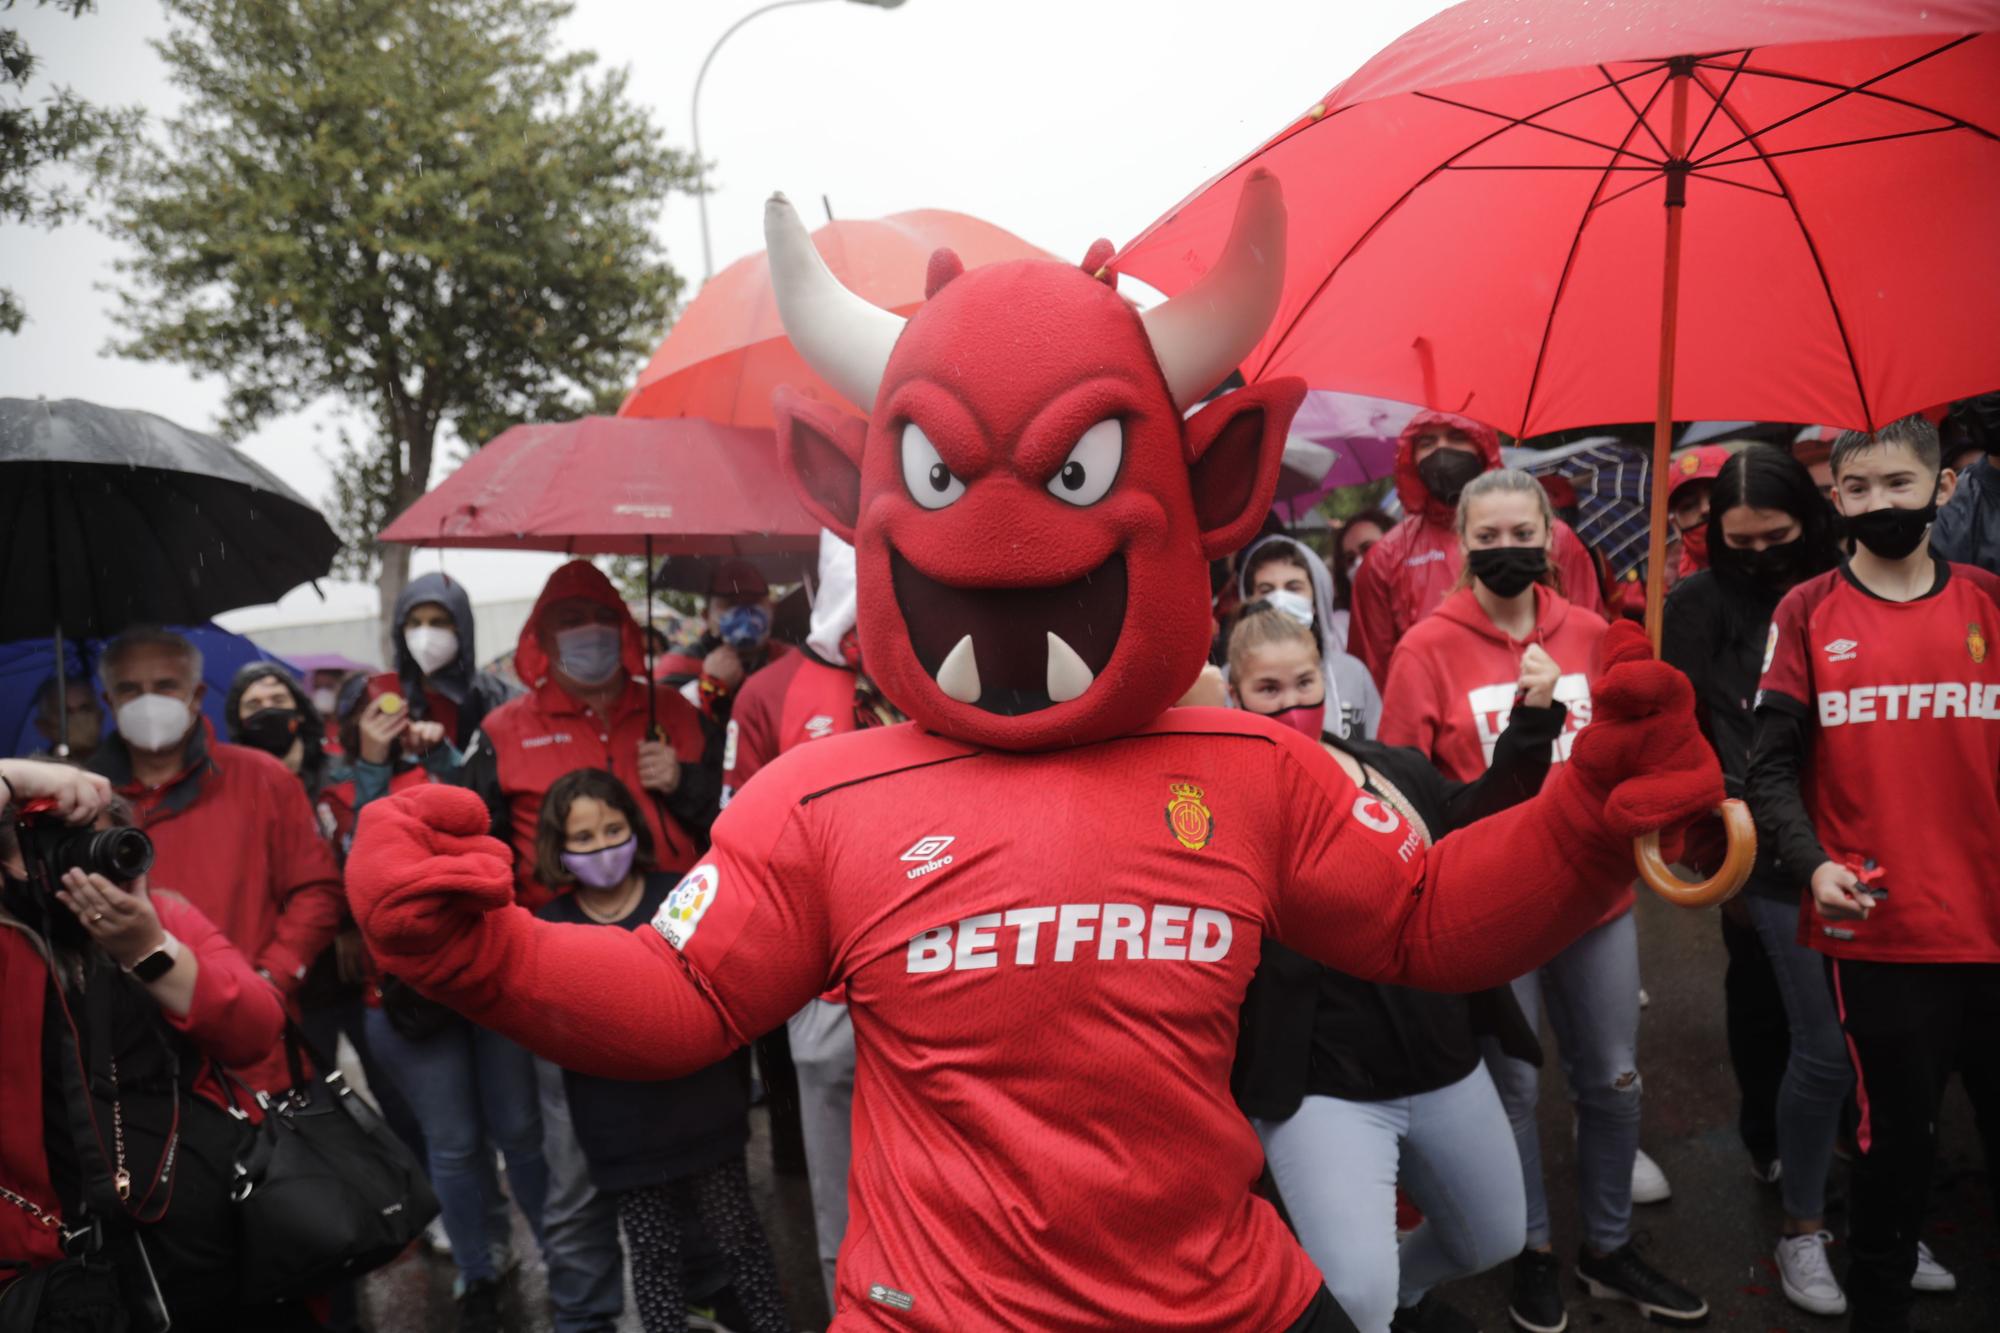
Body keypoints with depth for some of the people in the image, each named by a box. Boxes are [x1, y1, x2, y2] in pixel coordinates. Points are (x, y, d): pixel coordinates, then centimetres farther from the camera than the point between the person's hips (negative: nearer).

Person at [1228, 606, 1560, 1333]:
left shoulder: (1391, 764, 4)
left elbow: (1476, 827, 14)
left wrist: (1531, 725, 3)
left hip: (1445, 1063, 6)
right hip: (1322, 1087, -6)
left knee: (1494, 1241, 25)